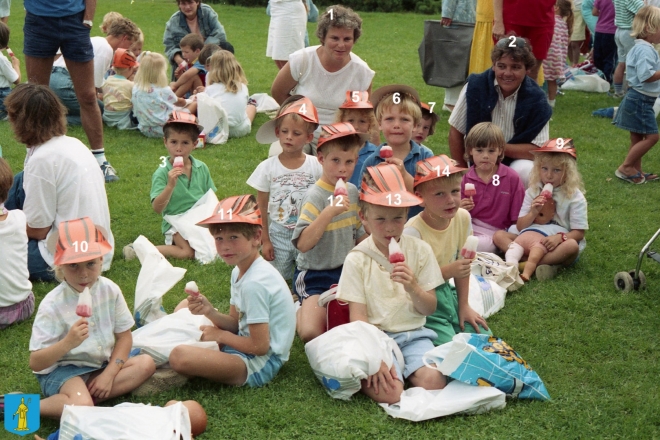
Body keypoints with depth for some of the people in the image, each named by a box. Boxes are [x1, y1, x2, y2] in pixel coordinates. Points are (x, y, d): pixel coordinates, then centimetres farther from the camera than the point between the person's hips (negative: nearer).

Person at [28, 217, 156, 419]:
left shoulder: (110, 290, -7)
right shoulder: (52, 305, -20)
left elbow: (124, 336, 2)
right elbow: (35, 363, -21)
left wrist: (109, 374, -11)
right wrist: (67, 343, -38)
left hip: (101, 364, 6)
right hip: (62, 369, -6)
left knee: (146, 363, -12)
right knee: (81, 406, -34)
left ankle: (87, 394, -17)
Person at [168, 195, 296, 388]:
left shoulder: (254, 283, -24)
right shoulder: (240, 271, 5)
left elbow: (260, 346, -23)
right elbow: (236, 323, 10)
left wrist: (220, 335, -8)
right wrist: (210, 312, -10)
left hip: (260, 364, -10)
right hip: (248, 345, 10)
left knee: (180, 356, -30)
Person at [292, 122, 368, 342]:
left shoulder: (352, 191, 4)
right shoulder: (315, 196, -18)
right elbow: (302, 243, -29)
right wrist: (329, 212, -35)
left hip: (347, 270, 7)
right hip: (315, 274, -7)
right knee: (311, 332, -22)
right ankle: (301, 310, 12)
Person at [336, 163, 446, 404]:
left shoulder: (419, 250, 4)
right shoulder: (357, 259, -3)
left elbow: (429, 309, 5)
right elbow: (358, 318, -6)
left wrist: (413, 288, -17)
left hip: (414, 335, 3)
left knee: (434, 383, -26)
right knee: (388, 393, -29)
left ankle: (406, 370, 2)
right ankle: (368, 374, 1)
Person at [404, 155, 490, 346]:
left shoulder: (462, 218, -7)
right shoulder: (413, 232, -25)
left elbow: (463, 263, 4)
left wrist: (464, 306, 6)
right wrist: (447, 272, -29)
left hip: (445, 293, 6)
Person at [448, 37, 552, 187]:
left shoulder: (536, 100, -14)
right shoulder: (475, 86, -12)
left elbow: (538, 150, -16)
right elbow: (455, 131, -3)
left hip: (517, 163, -1)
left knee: (525, 171, -33)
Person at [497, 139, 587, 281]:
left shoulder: (575, 196, -4)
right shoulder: (532, 192, 6)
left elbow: (579, 232, -7)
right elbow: (520, 227, 4)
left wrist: (560, 237, -28)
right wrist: (533, 213, -16)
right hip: (531, 238, 4)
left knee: (572, 246, -36)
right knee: (499, 235, -16)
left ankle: (526, 264, -37)